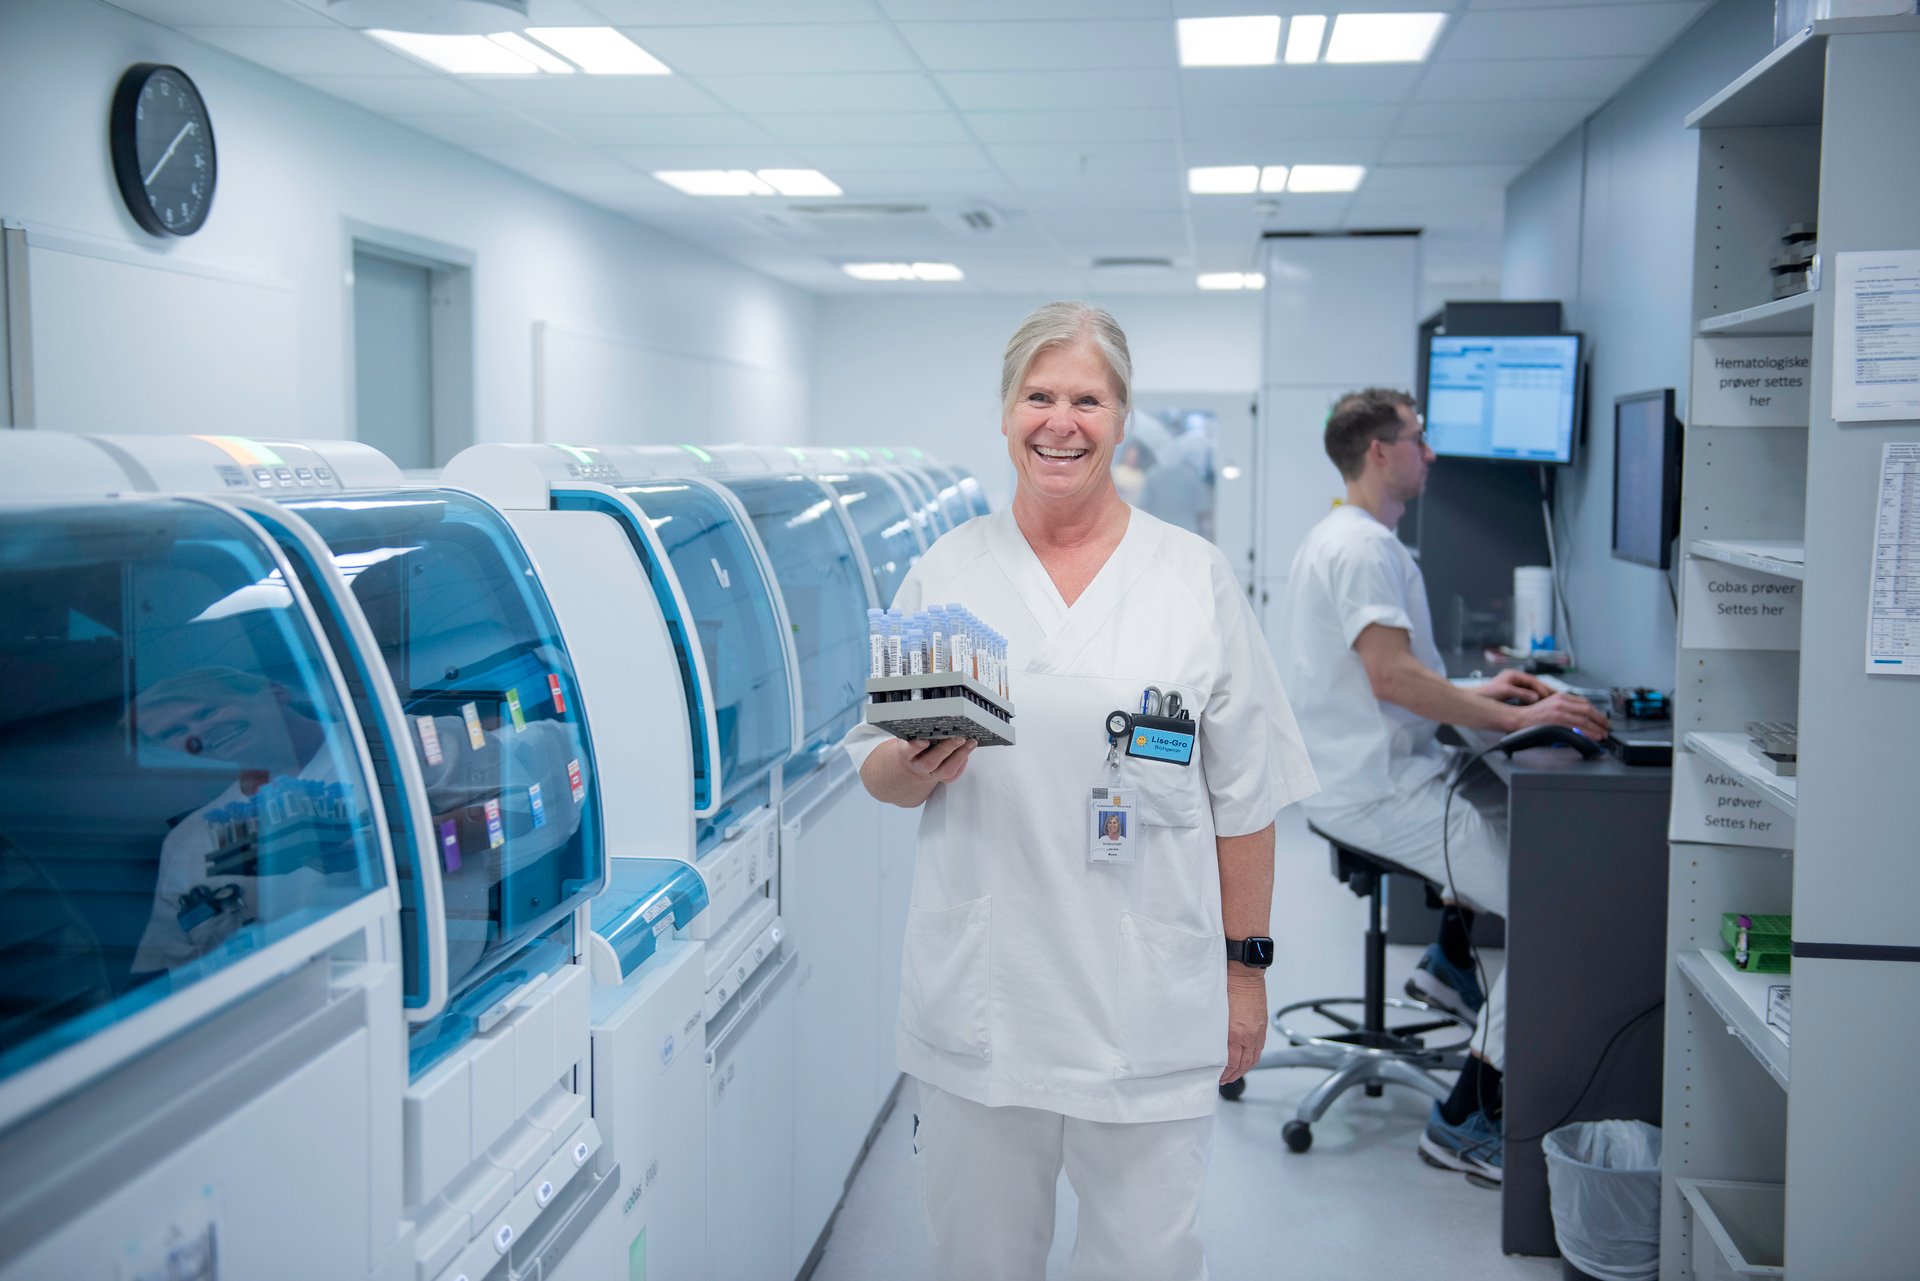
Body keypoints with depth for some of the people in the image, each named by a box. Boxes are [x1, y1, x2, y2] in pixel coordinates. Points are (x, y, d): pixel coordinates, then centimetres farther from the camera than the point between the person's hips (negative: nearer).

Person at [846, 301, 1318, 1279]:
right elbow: (875, 771, 8)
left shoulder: (1195, 578, 2)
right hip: (977, 1000, 1)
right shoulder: (945, 572, 5)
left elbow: (1244, 796, 3)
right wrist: (920, 767, -15)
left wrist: (1245, 967, 1)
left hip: (1150, 1008, -1)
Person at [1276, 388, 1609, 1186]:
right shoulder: (1362, 547, -16)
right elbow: (1391, 677, -26)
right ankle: (1466, 1121, -12)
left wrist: (1478, 694, 15)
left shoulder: (1352, 539, 18)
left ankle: (1449, 960, 20)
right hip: (1376, 788, -11)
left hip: (1387, 770, 11)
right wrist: (1515, 720, -24)